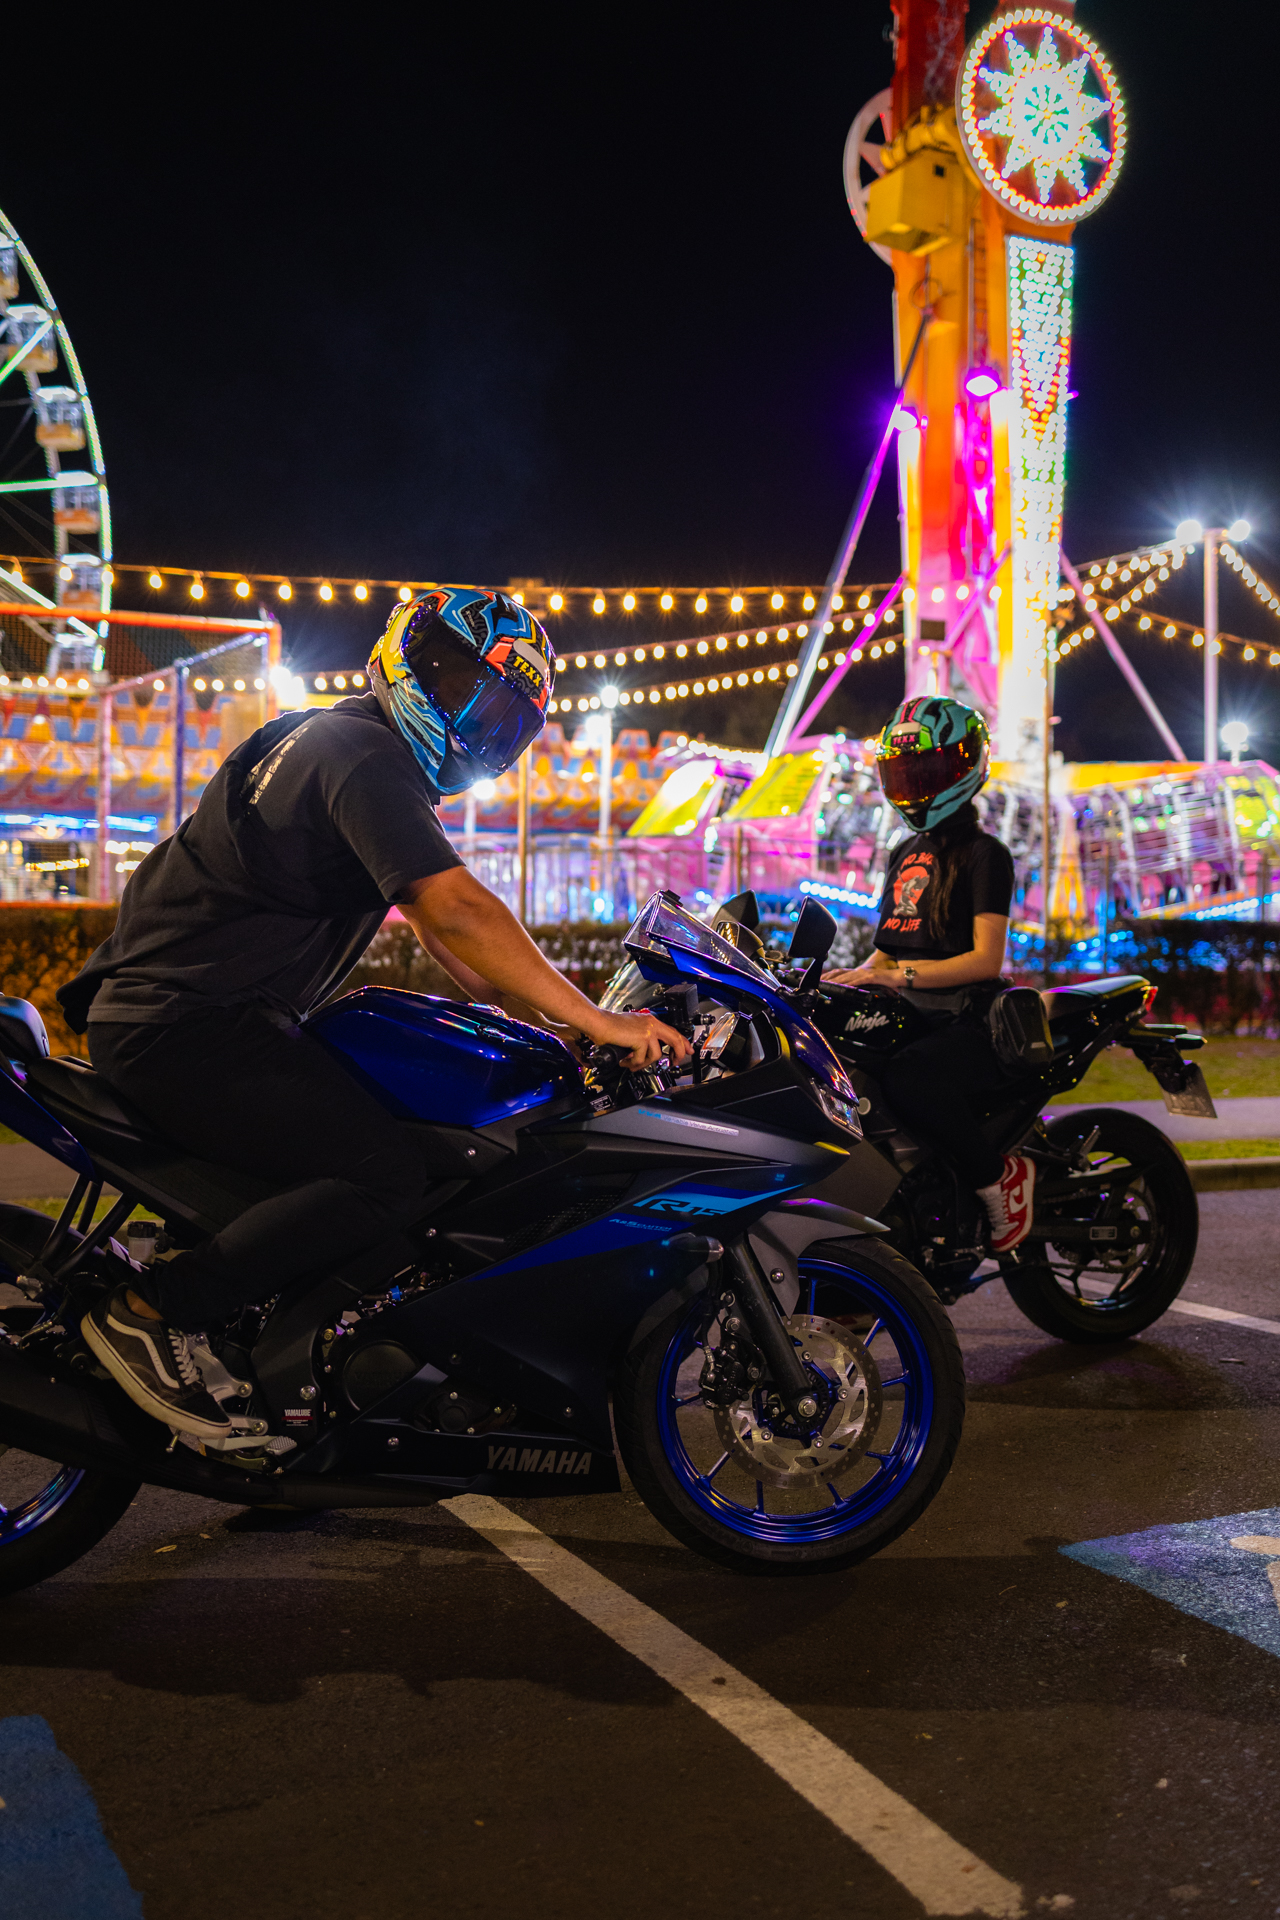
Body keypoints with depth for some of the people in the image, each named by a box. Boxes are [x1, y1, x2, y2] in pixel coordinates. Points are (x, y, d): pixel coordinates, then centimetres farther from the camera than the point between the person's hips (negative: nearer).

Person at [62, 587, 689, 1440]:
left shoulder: (356, 744, 19)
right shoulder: (363, 753, -15)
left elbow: (431, 914, 22)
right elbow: (456, 909, -26)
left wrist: (519, 1008, 13)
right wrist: (594, 1019, -22)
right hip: (187, 1021, -11)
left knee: (401, 1120, 16)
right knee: (389, 1177, -21)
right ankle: (149, 1308, -14)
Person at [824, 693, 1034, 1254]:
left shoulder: (985, 854, -2)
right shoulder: (905, 853, 21)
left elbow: (986, 959, -13)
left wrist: (900, 974, -23)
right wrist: (857, 974, 2)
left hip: (968, 1018, -8)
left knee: (905, 1078, -37)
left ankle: (1000, 1175, -13)